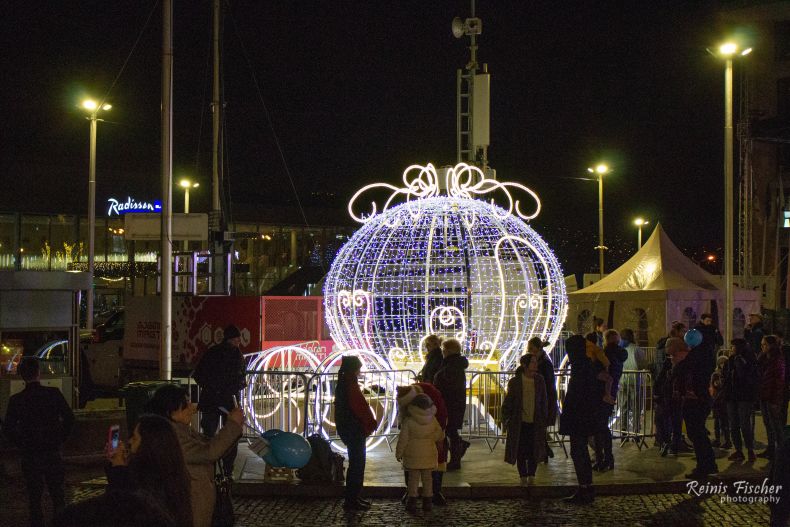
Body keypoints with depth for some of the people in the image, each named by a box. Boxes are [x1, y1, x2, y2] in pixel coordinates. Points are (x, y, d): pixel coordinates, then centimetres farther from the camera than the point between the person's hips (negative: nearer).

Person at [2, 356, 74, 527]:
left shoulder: (16, 400, -7)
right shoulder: (53, 394, -8)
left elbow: (8, 429, -7)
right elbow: (69, 418, -7)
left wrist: (21, 445, 5)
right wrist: (60, 440, 4)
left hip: (29, 456, 0)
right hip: (53, 453, 0)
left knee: (34, 498, 10)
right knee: (58, 495, 12)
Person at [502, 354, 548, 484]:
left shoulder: (539, 380, 3)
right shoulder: (515, 382, -5)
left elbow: (544, 401, 11)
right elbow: (508, 403, 0)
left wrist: (544, 419, 10)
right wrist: (506, 420, -1)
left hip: (535, 422, 2)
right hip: (519, 423, -2)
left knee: (534, 451, 2)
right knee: (521, 451, 4)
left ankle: (531, 475, 14)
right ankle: (523, 476, 15)